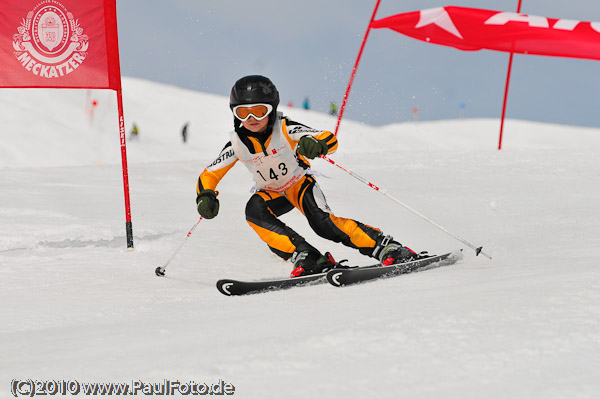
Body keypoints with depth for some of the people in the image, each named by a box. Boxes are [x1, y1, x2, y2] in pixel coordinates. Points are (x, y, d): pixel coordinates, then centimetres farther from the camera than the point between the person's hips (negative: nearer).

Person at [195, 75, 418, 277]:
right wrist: (206, 197, -30)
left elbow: (330, 139, -29)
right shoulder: (237, 145, -16)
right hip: (272, 193, 3)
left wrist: (317, 145, -53)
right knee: (254, 210, -30)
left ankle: (387, 248, -24)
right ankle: (309, 260, -33)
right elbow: (209, 175, -8)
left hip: (299, 182, -3)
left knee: (322, 222, -29)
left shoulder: (285, 129, -24)